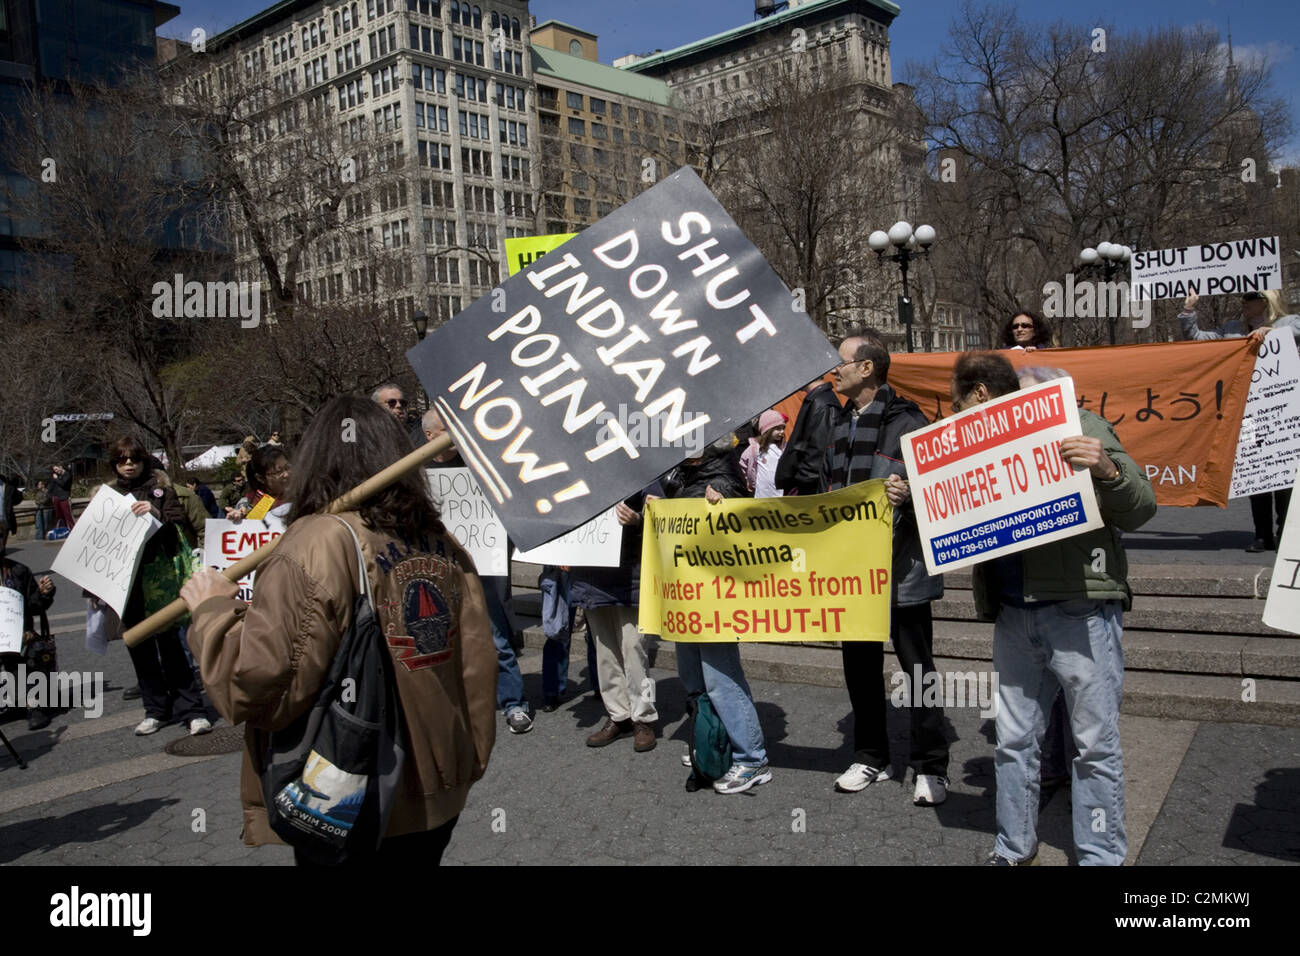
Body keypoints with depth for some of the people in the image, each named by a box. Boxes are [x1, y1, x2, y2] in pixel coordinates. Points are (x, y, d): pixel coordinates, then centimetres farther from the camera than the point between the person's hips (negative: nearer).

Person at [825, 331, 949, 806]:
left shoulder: (906, 420, -11)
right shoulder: (839, 423, 12)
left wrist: (909, 495, -31)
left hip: (901, 567, -7)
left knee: (917, 666, 4)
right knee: (859, 664, 14)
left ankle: (930, 768, 16)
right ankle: (870, 757, 28)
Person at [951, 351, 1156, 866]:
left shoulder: (1079, 425, -3)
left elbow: (1139, 510, -4)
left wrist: (1106, 469, -25)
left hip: (1081, 608, -5)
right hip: (1012, 613, 6)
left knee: (1095, 743, 3)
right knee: (1013, 740, 12)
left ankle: (1101, 856, 18)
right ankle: (1014, 850, 26)